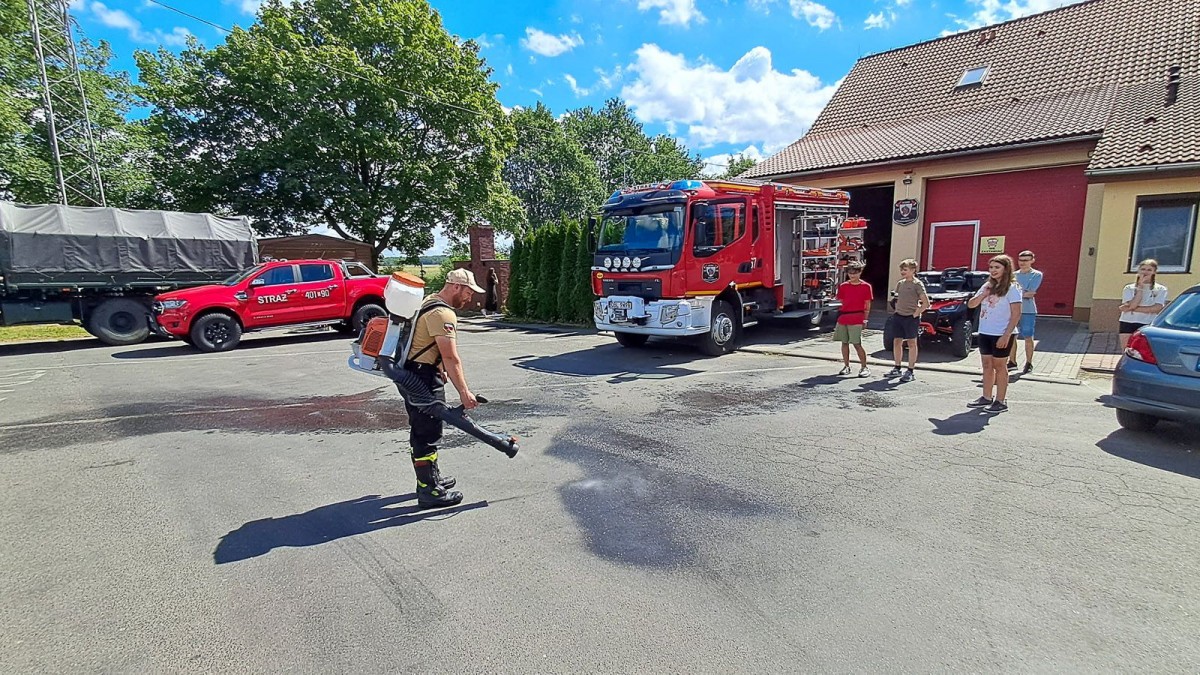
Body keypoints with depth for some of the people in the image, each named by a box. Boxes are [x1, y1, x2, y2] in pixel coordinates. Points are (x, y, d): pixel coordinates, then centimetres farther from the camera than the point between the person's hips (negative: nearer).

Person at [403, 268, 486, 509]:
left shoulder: (430, 302, 14)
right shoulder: (443, 313, -20)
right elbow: (450, 357, -25)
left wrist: (440, 370, 29)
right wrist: (464, 392, -23)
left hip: (414, 375, 11)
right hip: (423, 380, -11)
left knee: (423, 430, 20)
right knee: (427, 434, -4)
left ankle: (430, 478, 34)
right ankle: (429, 492, 4)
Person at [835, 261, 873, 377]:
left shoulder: (866, 286, 0)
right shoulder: (843, 286, 10)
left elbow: (867, 305, 1)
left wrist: (865, 319, -3)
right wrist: (841, 315, 5)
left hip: (856, 320, -4)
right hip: (843, 319, 4)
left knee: (857, 344, -7)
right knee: (844, 343, 8)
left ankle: (864, 367, 3)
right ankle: (846, 366, 18)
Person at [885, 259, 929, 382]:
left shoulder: (917, 284, -8)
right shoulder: (900, 283, 11)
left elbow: (926, 303, -13)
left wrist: (915, 314, -14)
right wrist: (896, 307, 9)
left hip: (911, 318, -6)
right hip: (898, 316, 6)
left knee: (911, 344, 2)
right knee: (897, 342, 9)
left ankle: (910, 371, 7)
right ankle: (897, 369, 20)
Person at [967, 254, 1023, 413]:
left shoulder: (1012, 288, -9)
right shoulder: (987, 286, 11)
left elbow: (1016, 314, -14)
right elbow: (971, 304, 10)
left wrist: (1007, 335, -20)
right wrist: (983, 294, -8)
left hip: (1001, 335, -6)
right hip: (984, 333, 6)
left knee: (999, 366, 1)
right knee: (987, 366, 12)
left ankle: (1001, 401, 10)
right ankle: (986, 398, 21)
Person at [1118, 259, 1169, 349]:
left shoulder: (1160, 290, 6)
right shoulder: (1129, 288, 7)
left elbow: (1157, 308, -7)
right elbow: (1132, 305, -10)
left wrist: (1131, 308, -10)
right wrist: (1140, 286, -8)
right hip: (1128, 324, 1)